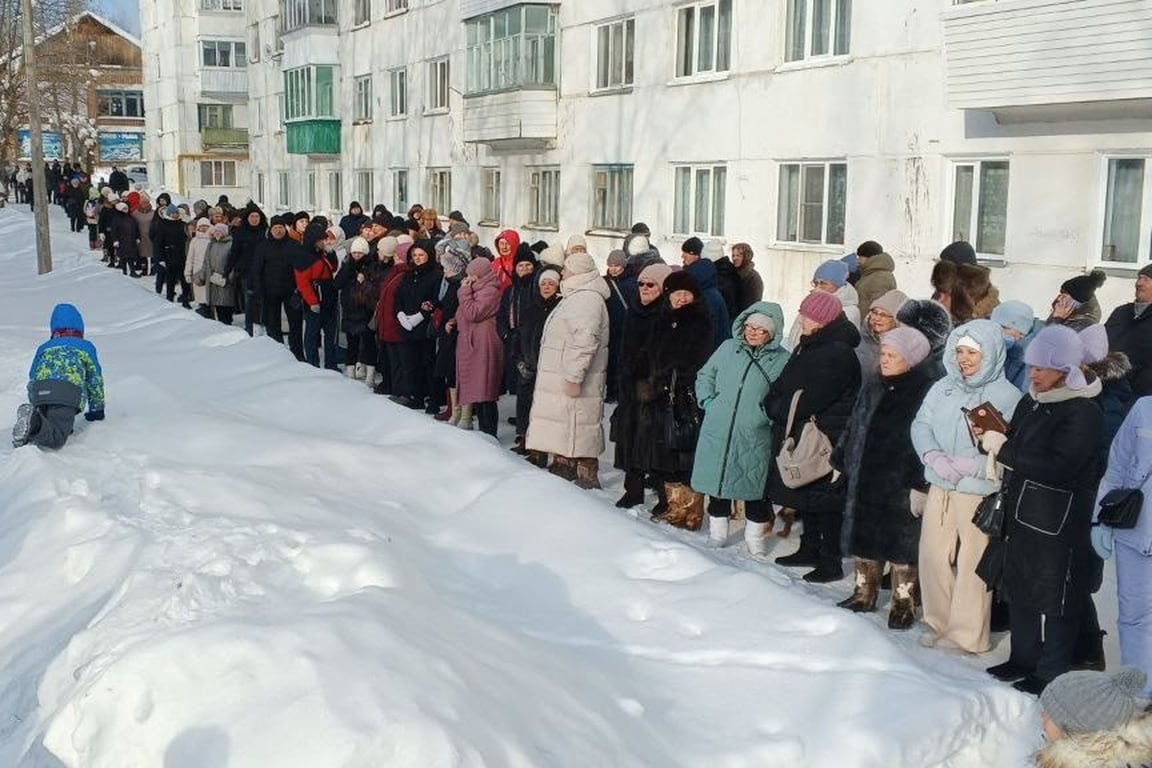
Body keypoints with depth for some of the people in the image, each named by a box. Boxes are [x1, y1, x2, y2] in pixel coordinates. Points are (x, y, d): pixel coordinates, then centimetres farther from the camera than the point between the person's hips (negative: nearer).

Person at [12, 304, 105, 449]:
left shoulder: (43, 348, 33)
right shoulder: (86, 347, 27)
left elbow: (32, 378, 33)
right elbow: (95, 380, 29)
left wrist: (34, 404, 45)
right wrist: (97, 410, 38)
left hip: (39, 393, 4)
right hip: (68, 393, -4)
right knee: (56, 439, -15)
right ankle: (33, 423, -45)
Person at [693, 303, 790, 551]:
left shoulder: (782, 360, -5)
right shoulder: (728, 349, 4)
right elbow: (704, 377, 13)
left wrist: (769, 415, -13)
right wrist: (709, 403, 1)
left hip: (754, 437, -2)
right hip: (717, 432, 3)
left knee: (754, 483, 8)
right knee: (717, 477, 12)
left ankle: (755, 534, 25)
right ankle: (717, 529, 28)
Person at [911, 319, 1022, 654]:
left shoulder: (1006, 396, -10)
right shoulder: (943, 388, 8)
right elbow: (921, 425, 7)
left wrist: (970, 465, -20)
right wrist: (934, 457, -11)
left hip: (979, 491, -6)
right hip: (940, 487, 6)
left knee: (972, 561, 1)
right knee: (933, 554, 11)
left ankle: (967, 634, 16)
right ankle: (938, 623, 29)